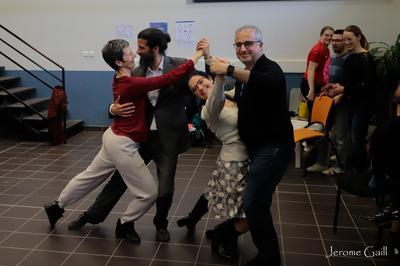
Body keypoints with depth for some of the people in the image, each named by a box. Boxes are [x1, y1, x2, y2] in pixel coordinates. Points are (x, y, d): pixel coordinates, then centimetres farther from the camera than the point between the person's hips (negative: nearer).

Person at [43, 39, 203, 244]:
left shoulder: (121, 79, 2)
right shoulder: (131, 84, -27)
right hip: (122, 144, -10)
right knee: (149, 192, 1)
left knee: (90, 176, 27)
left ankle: (56, 206, 45)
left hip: (115, 138, 10)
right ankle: (125, 225, 22)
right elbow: (169, 78, -31)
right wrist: (198, 54, -26)